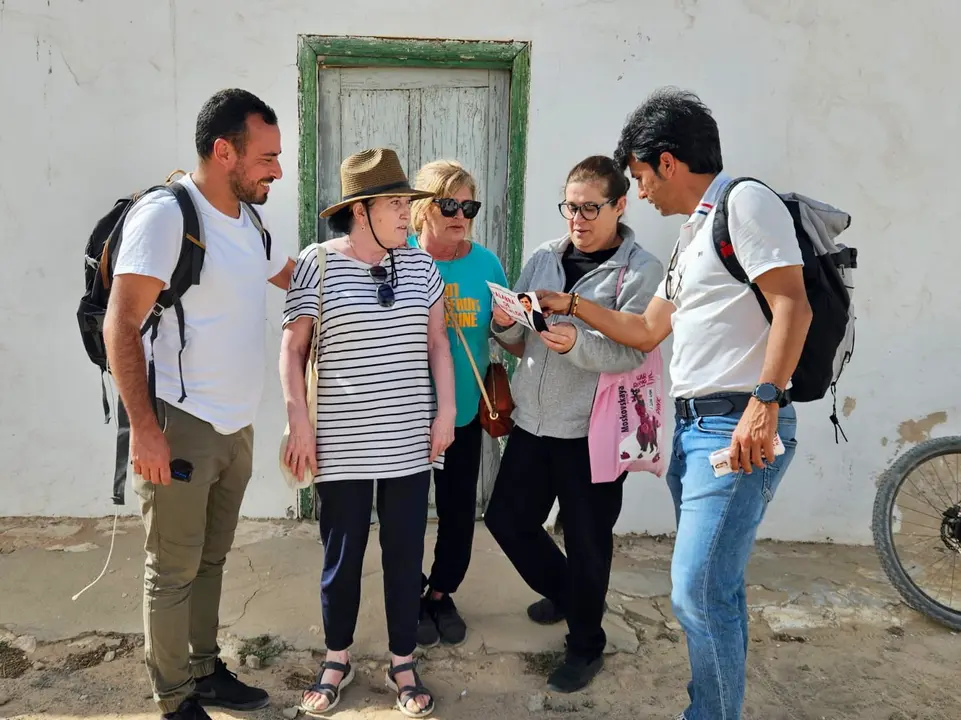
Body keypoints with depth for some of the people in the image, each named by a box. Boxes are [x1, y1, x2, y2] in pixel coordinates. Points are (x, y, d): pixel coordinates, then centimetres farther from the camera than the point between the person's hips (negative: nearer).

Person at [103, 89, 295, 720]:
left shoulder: (246, 221, 11)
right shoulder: (166, 214, -13)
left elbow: (298, 275, 28)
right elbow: (121, 325, -16)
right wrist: (143, 427, -19)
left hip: (237, 426, 8)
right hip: (181, 426, -7)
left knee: (211, 559, 18)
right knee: (174, 571, 6)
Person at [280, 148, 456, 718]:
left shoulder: (420, 264, 5)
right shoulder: (317, 262, -5)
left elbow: (438, 343, 10)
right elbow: (293, 349, -2)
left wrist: (446, 410, 2)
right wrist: (299, 420, -8)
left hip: (408, 443, 3)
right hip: (342, 445, -2)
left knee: (405, 554, 11)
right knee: (342, 555, 10)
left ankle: (403, 664, 29)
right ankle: (338, 660, 33)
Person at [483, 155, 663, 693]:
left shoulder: (641, 270, -7)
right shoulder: (544, 258, 8)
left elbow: (634, 353, -17)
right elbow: (518, 345, 11)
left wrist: (578, 343, -33)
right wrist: (506, 325, -11)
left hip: (591, 431, -5)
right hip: (532, 422, 6)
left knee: (587, 541, 7)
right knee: (507, 519, 13)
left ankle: (586, 646, 30)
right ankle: (563, 592, 42)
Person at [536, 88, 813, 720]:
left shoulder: (745, 201, -6)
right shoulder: (694, 235, 22)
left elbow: (792, 306, -17)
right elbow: (646, 332, 24)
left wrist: (764, 400, -24)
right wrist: (571, 305, 24)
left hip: (740, 429, -9)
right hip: (696, 428, 9)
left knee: (699, 592, -9)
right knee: (717, 589, 15)